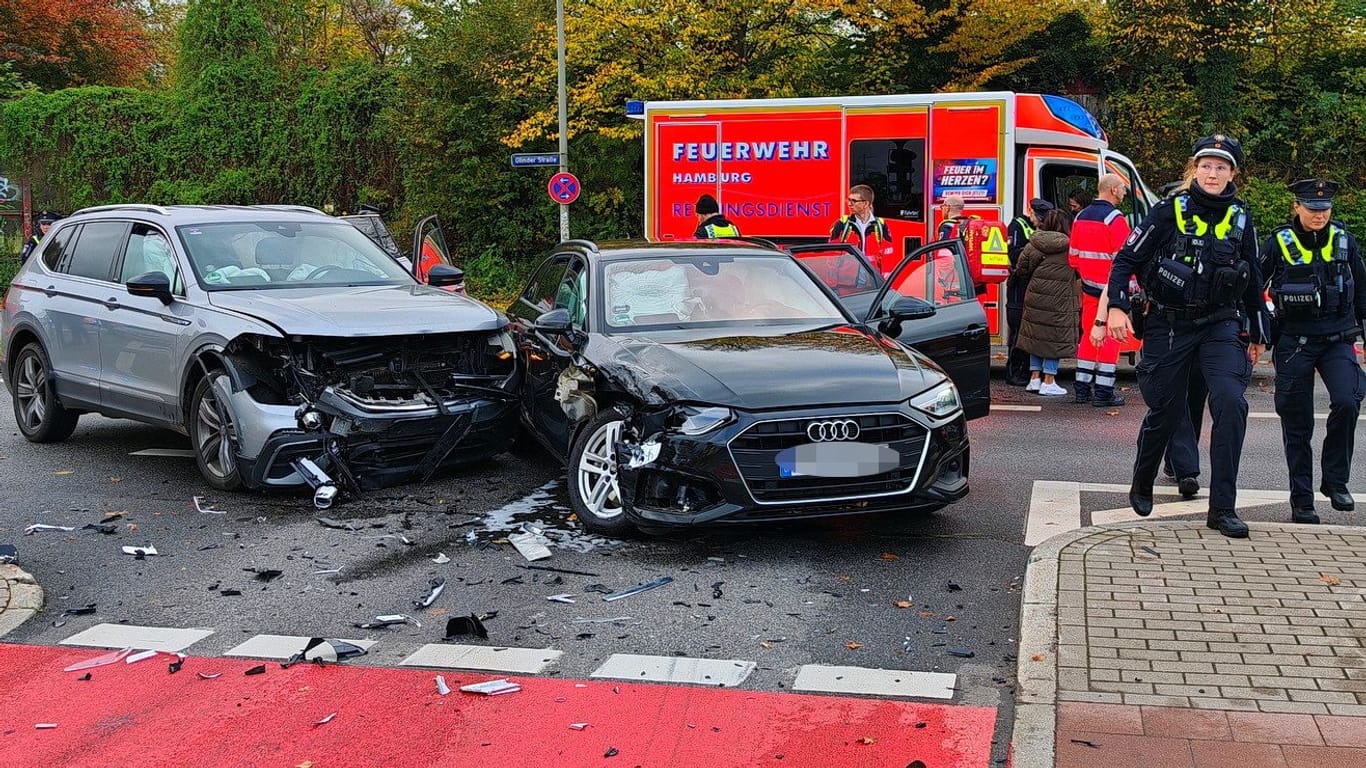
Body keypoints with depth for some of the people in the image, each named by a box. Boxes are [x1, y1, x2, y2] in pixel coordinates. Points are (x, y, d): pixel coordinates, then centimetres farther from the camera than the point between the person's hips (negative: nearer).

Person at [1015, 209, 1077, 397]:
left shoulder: (1034, 243, 1)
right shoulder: (1068, 247, -8)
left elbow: (1021, 268, 2)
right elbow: (1078, 271, -2)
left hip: (1035, 295, 4)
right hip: (1058, 299, -4)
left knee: (1037, 335, 14)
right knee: (1055, 338, 3)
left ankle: (1035, 377, 17)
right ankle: (1048, 381, 4)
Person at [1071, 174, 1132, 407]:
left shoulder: (1080, 217, 9)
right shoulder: (1116, 219, -14)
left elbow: (1073, 256, 14)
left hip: (1088, 289, 7)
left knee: (1089, 336, 14)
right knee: (1110, 338, -1)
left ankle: (1082, 389, 17)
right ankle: (1104, 393, 0)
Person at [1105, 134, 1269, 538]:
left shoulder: (1240, 217, 5)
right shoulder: (1169, 211, -5)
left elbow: (1253, 280, 15)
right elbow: (1126, 259, -4)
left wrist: (1257, 334, 20)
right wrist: (1116, 307, -17)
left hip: (1221, 326, 2)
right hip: (1169, 324, -2)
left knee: (1231, 402, -18)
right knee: (1165, 410, 6)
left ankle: (1222, 508, -12)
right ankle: (1141, 486, 34)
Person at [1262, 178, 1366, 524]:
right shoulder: (1279, 243, -4)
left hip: (1338, 341, 2)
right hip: (1295, 343, -1)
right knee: (1297, 423, 2)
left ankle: (1335, 479, -2)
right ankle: (1301, 500, 12)